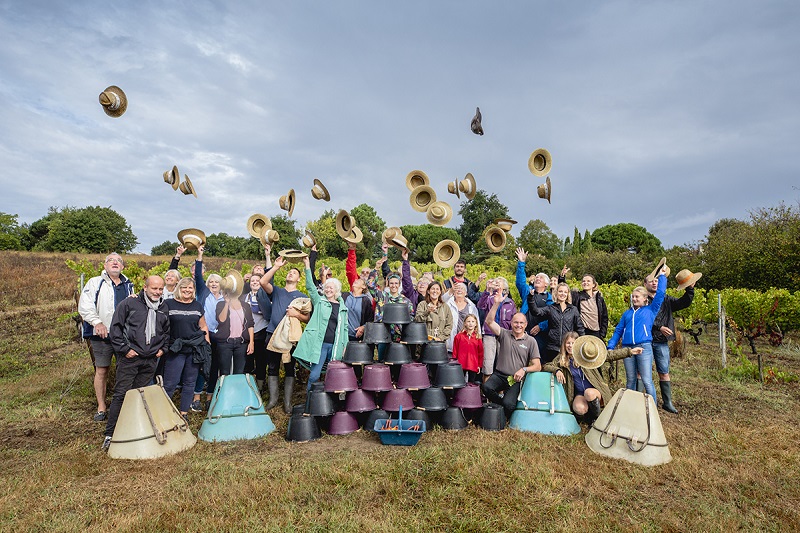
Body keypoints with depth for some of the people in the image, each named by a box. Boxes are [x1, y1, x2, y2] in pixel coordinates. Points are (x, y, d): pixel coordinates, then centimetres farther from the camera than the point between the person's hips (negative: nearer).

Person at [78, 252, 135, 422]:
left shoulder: (128, 285, 14)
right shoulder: (95, 283, 3)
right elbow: (84, 306, -6)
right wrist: (97, 322, -17)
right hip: (102, 335, -3)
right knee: (101, 370, 5)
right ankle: (101, 407, 18)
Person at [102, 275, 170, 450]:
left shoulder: (164, 308, 11)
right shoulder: (129, 303, -4)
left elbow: (167, 331, 24)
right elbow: (115, 327, -3)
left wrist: (163, 348, 11)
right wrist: (124, 349, -7)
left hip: (151, 360, 4)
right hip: (129, 358, -4)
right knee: (121, 394, -4)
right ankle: (110, 434, 3)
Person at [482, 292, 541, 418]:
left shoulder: (531, 341, 5)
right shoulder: (504, 334, 7)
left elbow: (537, 366, 3)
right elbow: (489, 321, -7)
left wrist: (524, 369, -16)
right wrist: (496, 303, -16)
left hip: (516, 380, -1)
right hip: (499, 375, 1)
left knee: (508, 404, -25)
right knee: (487, 387, -30)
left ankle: (504, 419, 13)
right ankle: (500, 403, 2)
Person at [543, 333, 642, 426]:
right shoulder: (561, 358, 3)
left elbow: (608, 355, 1)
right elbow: (546, 366, 1)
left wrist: (629, 351, -3)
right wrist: (557, 370, -19)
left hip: (594, 391, 0)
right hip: (579, 394, 0)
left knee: (589, 393, -36)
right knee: (579, 409, -33)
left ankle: (597, 418, -7)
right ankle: (588, 416, 4)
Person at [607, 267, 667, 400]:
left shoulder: (650, 310, 9)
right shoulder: (627, 313, 17)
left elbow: (660, 293, 4)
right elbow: (618, 331, 16)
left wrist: (661, 276, 13)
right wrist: (610, 347, 7)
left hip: (644, 348, -3)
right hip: (627, 348, 3)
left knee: (647, 381, -6)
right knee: (630, 380, 10)